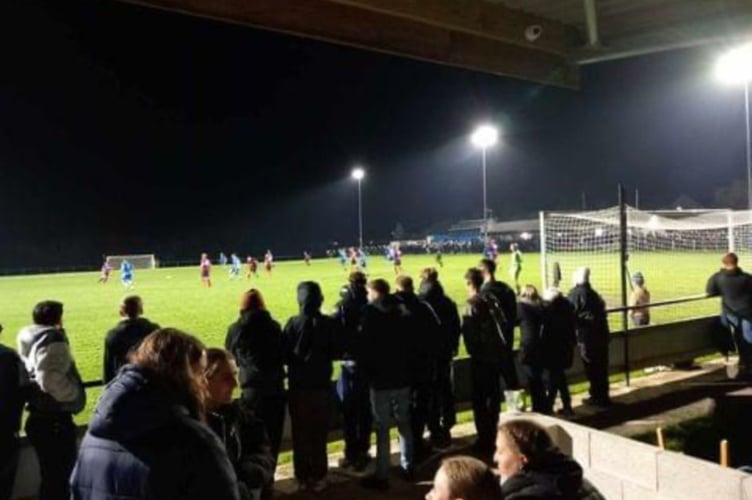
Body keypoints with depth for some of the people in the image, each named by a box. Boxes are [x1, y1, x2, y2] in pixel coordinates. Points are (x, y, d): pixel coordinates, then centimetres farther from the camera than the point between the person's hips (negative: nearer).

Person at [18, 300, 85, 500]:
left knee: (51, 476, 21)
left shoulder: (29, 340, 10)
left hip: (39, 417, 9)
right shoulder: (53, 341, -18)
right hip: (54, 421, -9)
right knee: (59, 478, 0)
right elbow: (50, 378, -29)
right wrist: (74, 393, -18)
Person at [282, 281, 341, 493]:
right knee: (320, 434, 12)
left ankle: (303, 477, 20)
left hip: (298, 387, 0)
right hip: (322, 386, 1)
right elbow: (337, 353, -3)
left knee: (300, 434, 12)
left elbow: (285, 356, -11)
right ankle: (318, 477, 17)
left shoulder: (293, 324, -12)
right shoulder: (330, 324, -10)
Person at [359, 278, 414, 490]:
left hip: (380, 379, -5)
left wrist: (367, 372, 3)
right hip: (401, 377, 5)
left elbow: (363, 347, -10)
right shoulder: (400, 313, 5)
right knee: (404, 423, 15)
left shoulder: (371, 315, -10)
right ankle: (407, 466, 24)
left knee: (382, 428, -1)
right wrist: (406, 368, 15)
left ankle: (381, 475, 2)